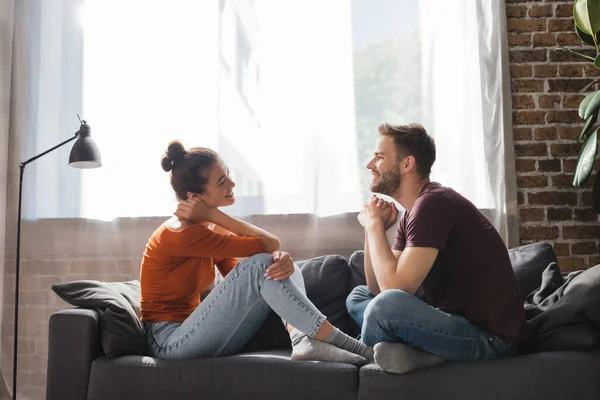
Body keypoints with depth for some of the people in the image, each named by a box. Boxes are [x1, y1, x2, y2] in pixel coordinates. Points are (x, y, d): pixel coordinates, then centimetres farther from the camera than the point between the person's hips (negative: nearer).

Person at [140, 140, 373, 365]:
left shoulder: (211, 227, 8)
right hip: (170, 342, -9)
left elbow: (237, 277, -2)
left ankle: (302, 340, -24)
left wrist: (281, 261, -22)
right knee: (261, 265, -25)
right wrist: (212, 215, -16)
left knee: (280, 265, -3)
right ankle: (338, 341, -21)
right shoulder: (183, 235, -21)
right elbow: (270, 244, -20)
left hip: (191, 329, 9)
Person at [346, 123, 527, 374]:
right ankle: (426, 353, -9)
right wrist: (373, 228, -3)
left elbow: (395, 288, -25)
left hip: (489, 336, -11)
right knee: (357, 297, 14)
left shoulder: (433, 203, -19)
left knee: (388, 304, -35)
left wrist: (374, 225, -12)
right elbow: (378, 287, 9)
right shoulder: (411, 215, 11)